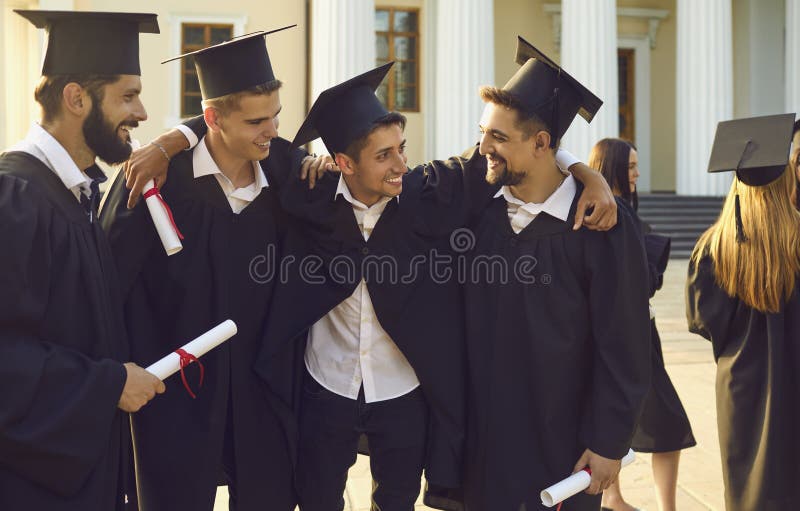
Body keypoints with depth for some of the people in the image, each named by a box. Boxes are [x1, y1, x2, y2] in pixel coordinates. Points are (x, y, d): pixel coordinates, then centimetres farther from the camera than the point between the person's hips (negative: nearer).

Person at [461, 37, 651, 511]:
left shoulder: (601, 228, -17)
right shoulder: (478, 213, -5)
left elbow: (623, 349, -13)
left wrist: (610, 443, -10)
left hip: (565, 442, -3)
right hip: (485, 435, 4)